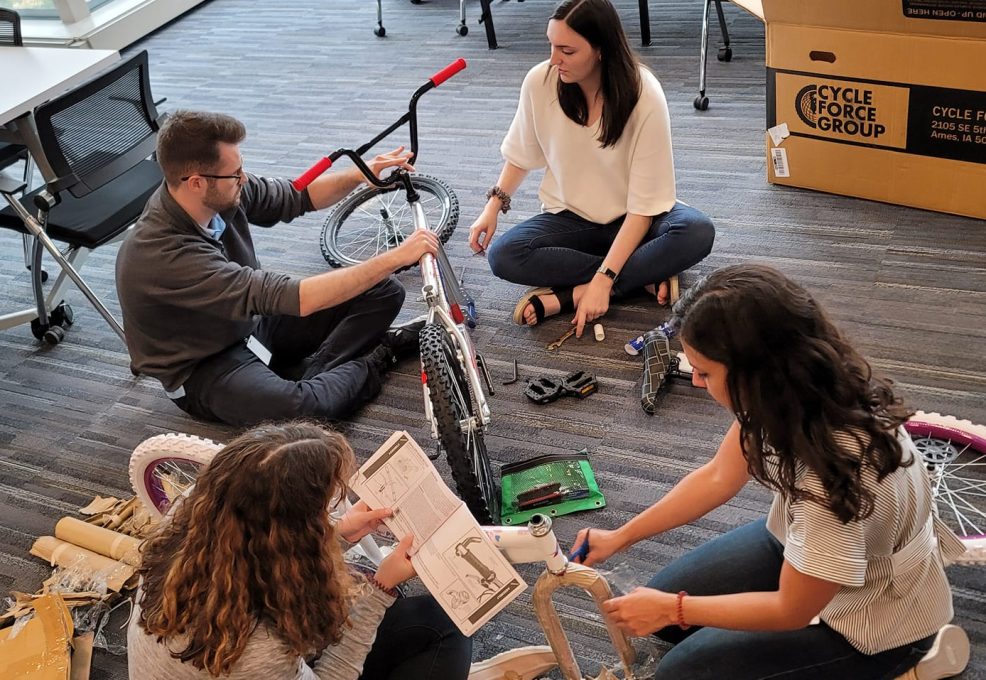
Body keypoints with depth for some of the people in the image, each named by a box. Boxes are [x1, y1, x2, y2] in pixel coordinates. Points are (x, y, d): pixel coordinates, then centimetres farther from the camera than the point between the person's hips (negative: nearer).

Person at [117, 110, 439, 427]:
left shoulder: (219, 194, -13)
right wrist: (396, 258, -37)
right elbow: (294, 297, -39)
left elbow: (296, 197, 6)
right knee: (301, 408, -39)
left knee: (383, 292, -3)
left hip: (250, 325, 8)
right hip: (204, 368, -7)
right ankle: (371, 363, -9)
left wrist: (359, 175, -14)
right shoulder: (161, 255, -35)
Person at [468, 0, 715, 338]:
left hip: (632, 219, -2)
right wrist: (493, 206, -8)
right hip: (569, 217, 2)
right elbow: (522, 154, 5)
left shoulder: (644, 95, -24)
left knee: (698, 232, -32)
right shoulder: (539, 81, -16)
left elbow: (644, 204, -24)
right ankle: (646, 276, -19)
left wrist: (603, 280, -31)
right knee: (502, 256, -27)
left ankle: (571, 295, -26)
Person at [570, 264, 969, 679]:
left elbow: (791, 611, -25)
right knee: (661, 598, 11)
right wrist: (619, 538, 1)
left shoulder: (834, 472, -41)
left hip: (874, 620, -7)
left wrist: (673, 609, -15)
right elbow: (718, 478, -1)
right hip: (805, 544, 7)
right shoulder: (794, 389, -18)